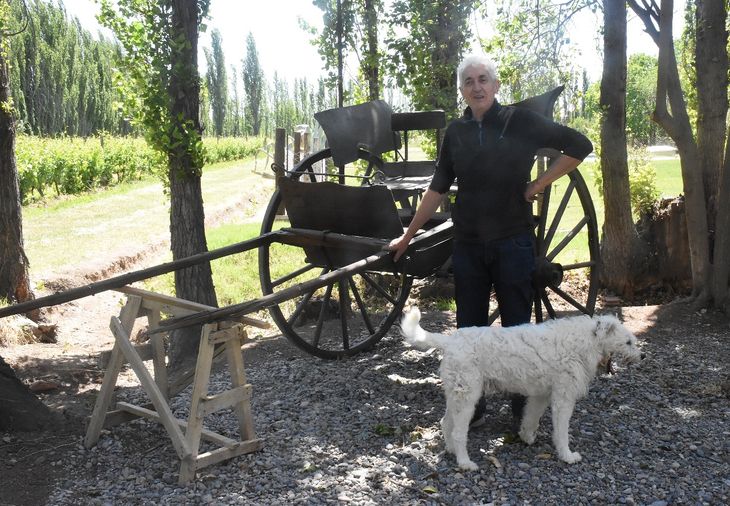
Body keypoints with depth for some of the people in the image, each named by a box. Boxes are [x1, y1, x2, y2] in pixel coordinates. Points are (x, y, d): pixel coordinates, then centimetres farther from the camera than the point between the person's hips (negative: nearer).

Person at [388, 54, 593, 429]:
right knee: (469, 329, 8)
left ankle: (524, 410, 19)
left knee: (517, 328, 5)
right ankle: (471, 408, 21)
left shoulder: (520, 122, -4)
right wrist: (407, 236, 11)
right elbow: (438, 188, 11)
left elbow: (579, 146, 0)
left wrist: (536, 186, -5)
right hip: (468, 243, 3)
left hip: (513, 241, -3)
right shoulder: (456, 132, 6)